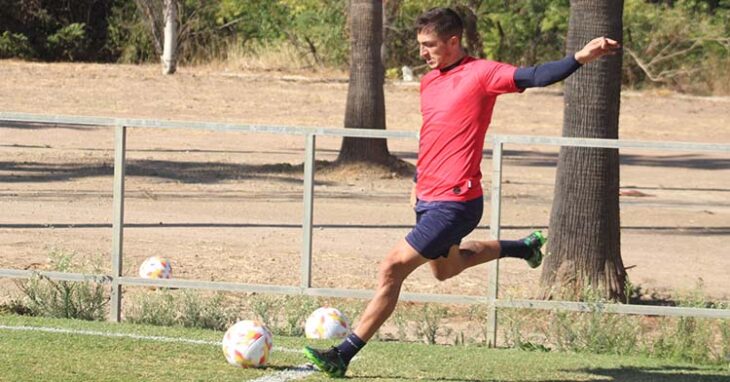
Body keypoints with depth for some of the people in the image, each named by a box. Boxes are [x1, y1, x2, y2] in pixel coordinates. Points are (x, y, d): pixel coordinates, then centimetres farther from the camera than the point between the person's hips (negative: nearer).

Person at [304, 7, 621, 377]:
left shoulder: (481, 74, -14)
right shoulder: (429, 82, 10)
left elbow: (535, 76, -25)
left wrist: (579, 58, -40)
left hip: (454, 203, -10)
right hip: (427, 199, 10)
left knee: (393, 267, -12)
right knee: (446, 269, 30)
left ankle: (343, 355, -7)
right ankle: (525, 247, 47)